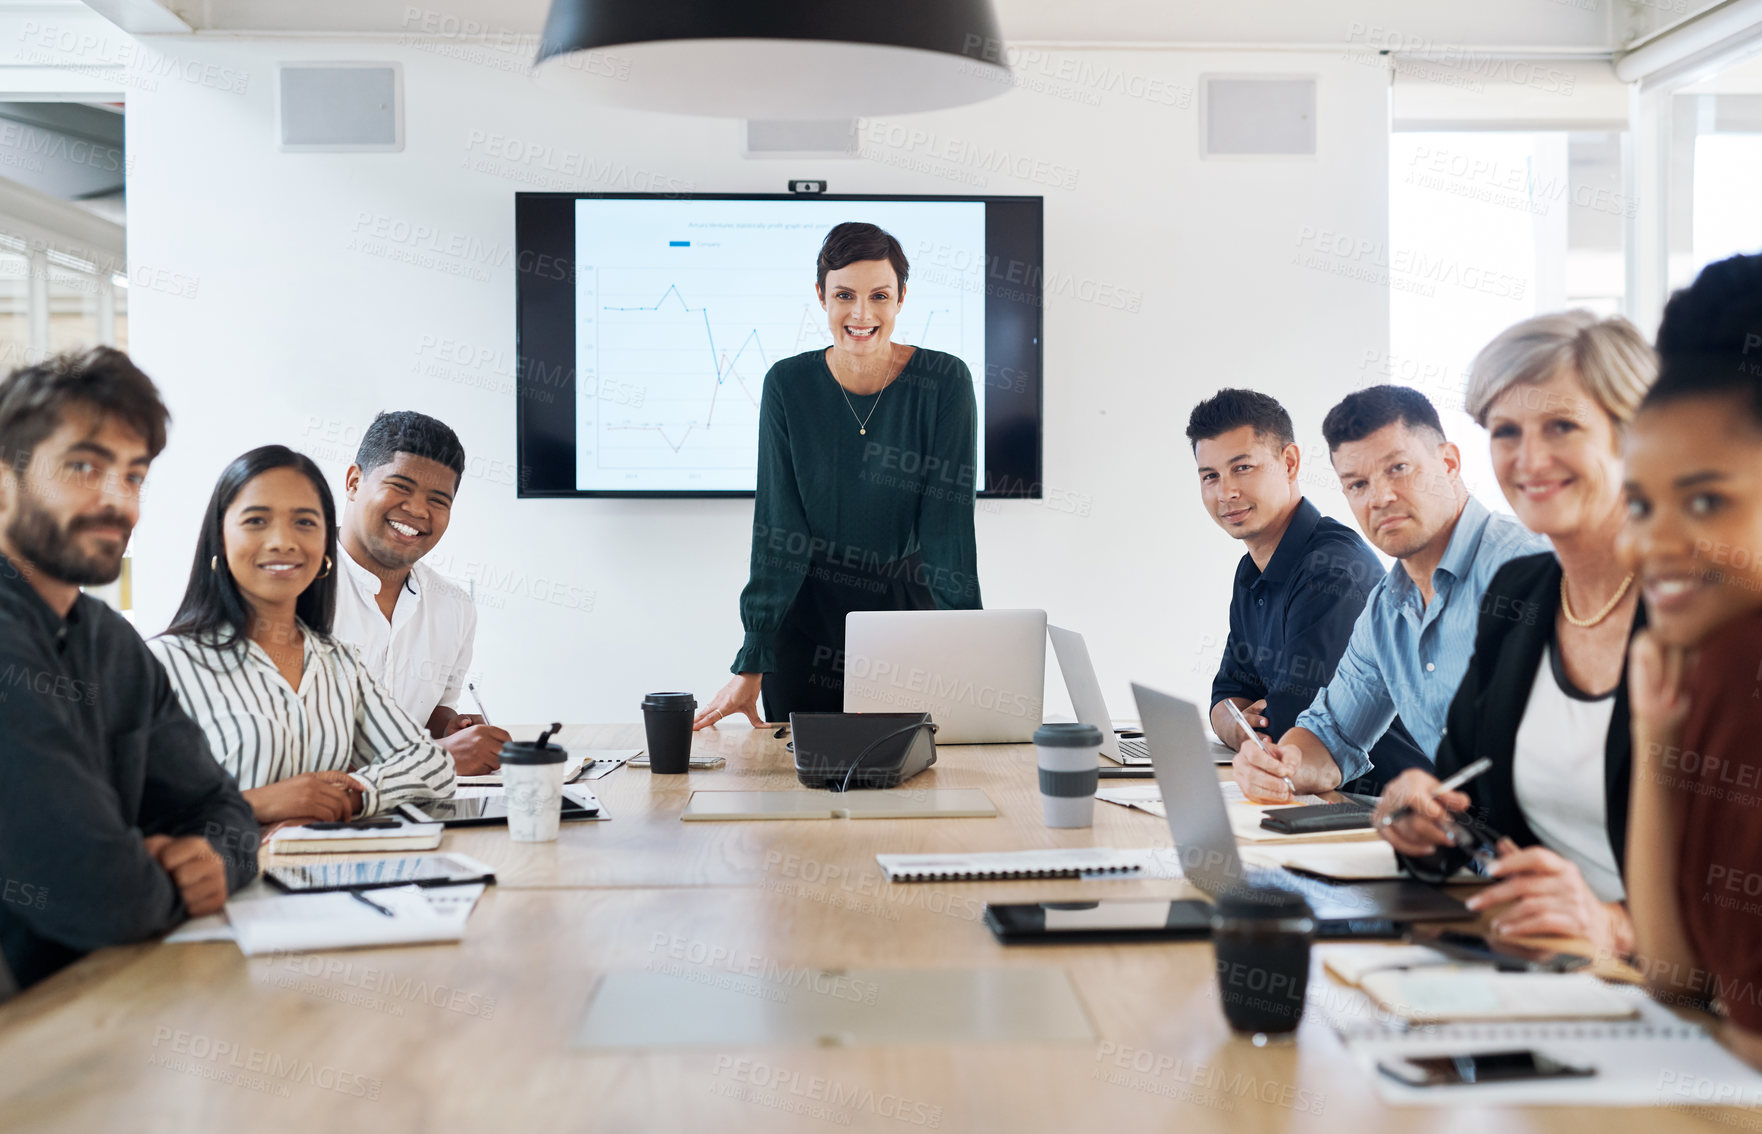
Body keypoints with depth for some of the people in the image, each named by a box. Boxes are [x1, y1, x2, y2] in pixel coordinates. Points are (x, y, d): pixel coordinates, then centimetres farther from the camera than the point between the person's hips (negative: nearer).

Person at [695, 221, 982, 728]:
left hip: (907, 610, -1)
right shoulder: (788, 385, -9)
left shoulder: (945, 382, -12)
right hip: (806, 616, 1)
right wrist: (750, 667, -15)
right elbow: (777, 529, -10)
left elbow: (949, 527, -14)